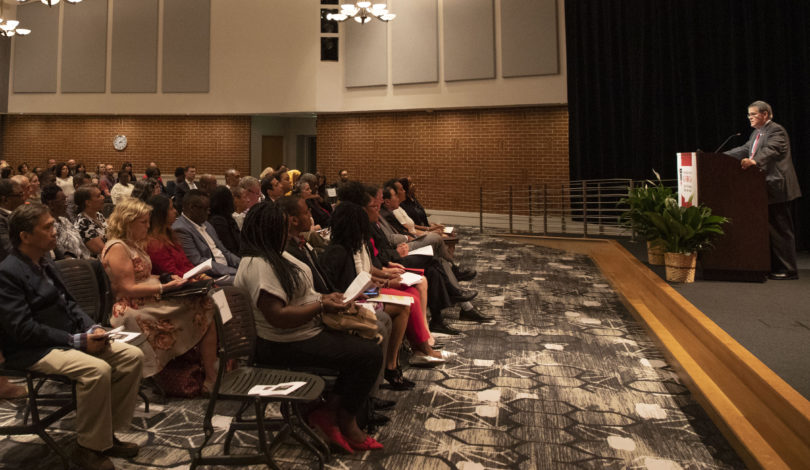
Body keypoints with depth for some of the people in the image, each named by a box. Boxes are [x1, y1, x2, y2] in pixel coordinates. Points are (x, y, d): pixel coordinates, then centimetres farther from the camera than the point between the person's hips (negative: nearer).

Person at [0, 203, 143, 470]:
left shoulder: (45, 263, 12)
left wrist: (92, 329, -1)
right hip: (32, 351, -9)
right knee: (97, 369, -32)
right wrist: (77, 341, -20)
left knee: (132, 355, -6)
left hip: (68, 339, 9)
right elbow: (23, 328, -20)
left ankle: (109, 432, 3)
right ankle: (89, 448, -12)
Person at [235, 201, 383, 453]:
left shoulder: (275, 255, 11)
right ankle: (346, 423, 5)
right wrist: (321, 306, -20)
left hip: (307, 332, 11)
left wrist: (325, 297, 3)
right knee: (369, 354, -14)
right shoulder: (258, 265, -22)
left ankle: (330, 409, 6)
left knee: (363, 341, 4)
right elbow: (278, 317, -28)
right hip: (286, 346, -11)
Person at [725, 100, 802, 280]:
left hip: (777, 188, -9)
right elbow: (745, 149, 19)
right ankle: (774, 267, 20)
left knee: (780, 229, -4)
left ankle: (788, 270, 3)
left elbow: (770, 151, -28)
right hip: (764, 189, 9)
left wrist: (754, 161, -45)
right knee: (770, 229, 13)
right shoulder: (757, 133, 18)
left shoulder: (776, 131, -11)